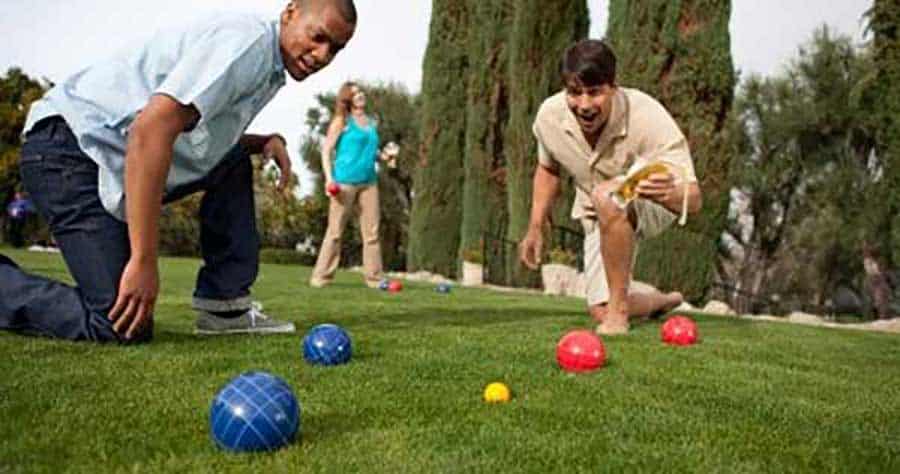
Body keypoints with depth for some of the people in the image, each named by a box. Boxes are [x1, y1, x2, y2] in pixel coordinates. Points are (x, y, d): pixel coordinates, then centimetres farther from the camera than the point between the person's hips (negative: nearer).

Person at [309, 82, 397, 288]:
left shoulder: (372, 122, 16)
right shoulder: (342, 121, 1)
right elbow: (326, 150, -2)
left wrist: (383, 155, 6)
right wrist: (329, 178, -14)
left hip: (369, 182, 5)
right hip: (344, 182, -5)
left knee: (372, 232, 4)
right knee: (335, 231, -2)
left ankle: (374, 277, 9)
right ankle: (321, 275, 5)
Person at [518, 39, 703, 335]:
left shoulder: (648, 119, -34)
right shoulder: (549, 116, -20)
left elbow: (693, 199, -39)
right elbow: (548, 169, 4)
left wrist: (671, 194, -63)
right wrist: (535, 229, 3)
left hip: (653, 207, -5)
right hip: (597, 216, 5)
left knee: (607, 196, -40)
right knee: (600, 310, -2)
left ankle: (619, 308, -27)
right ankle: (661, 301, 32)